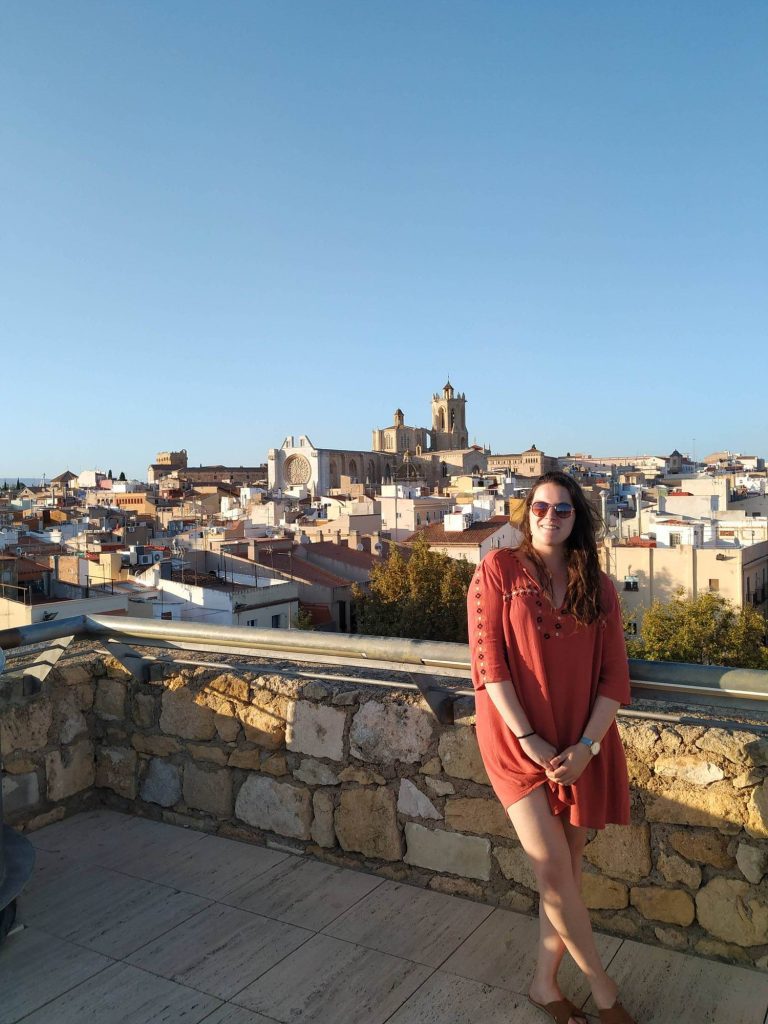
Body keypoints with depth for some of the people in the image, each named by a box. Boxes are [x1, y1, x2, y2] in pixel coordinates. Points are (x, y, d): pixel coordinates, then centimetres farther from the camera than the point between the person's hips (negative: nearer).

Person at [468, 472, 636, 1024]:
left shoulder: (598, 586, 5)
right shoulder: (499, 569, -4)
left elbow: (614, 675, 2)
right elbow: (489, 661, -9)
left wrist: (586, 746, -10)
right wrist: (529, 739, -13)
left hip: (580, 747, 4)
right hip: (517, 739, -3)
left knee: (567, 868, 10)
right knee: (553, 867, -6)